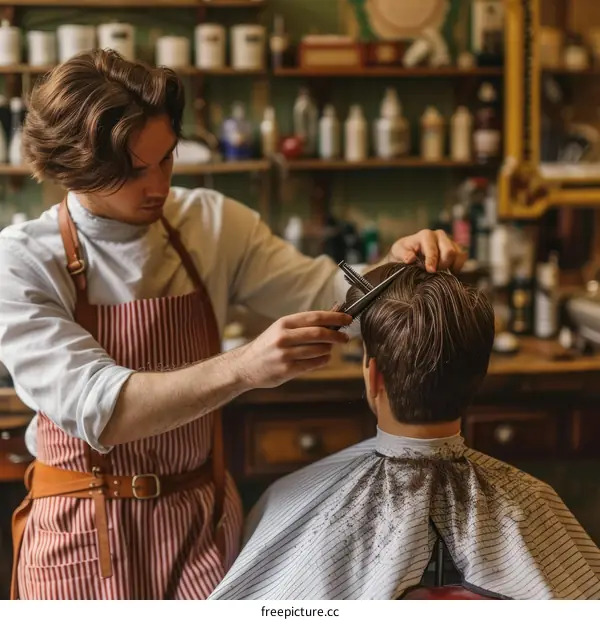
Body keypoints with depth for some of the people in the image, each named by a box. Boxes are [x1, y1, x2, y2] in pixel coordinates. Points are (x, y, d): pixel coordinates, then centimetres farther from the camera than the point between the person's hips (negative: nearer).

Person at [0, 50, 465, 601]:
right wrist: (243, 368, -38)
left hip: (203, 517, 3)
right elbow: (96, 406, -26)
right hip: (84, 531, -3)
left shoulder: (211, 221, -3)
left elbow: (328, 296, 0)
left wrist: (401, 268, -21)